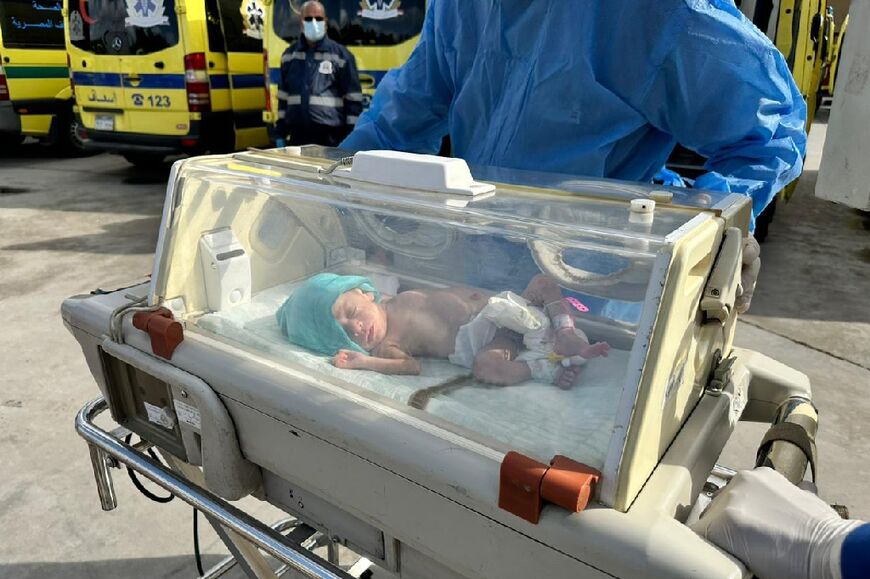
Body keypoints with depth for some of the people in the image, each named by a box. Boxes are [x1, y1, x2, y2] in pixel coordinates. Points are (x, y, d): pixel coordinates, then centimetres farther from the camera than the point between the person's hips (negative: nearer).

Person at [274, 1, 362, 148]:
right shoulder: (289, 54, 13)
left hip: (330, 137, -4)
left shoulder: (340, 54, 0)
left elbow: (353, 99, -1)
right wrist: (280, 133, 13)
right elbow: (283, 96, 18)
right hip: (298, 136, 4)